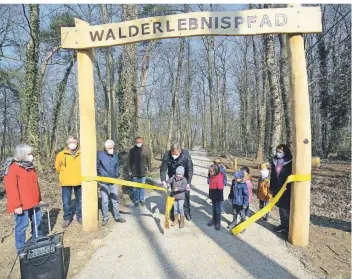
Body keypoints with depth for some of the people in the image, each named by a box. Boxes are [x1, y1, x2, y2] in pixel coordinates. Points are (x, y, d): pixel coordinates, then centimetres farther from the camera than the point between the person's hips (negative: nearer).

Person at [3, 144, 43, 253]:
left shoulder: (30, 167, 11)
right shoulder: (13, 169, -16)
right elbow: (11, 188, -20)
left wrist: (38, 198, 18)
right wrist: (16, 205, -20)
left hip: (33, 202, 9)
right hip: (21, 205, -8)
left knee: (37, 220, 18)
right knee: (22, 225, 2)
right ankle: (21, 249, 19)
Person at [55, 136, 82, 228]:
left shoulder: (81, 154, -3)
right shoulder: (61, 154, -3)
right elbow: (58, 167, 12)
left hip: (79, 181, 1)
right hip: (66, 182, 0)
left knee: (80, 201, 11)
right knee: (66, 202, 6)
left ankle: (80, 217, 28)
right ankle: (67, 218, 24)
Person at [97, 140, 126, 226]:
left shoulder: (115, 155, 1)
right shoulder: (100, 154, -10)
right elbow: (97, 167, -5)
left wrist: (117, 175, 4)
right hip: (103, 182, -3)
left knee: (115, 199, 12)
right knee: (105, 201, 5)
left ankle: (117, 217, 23)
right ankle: (105, 218, 20)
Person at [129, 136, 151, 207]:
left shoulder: (145, 150, -2)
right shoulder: (132, 150, -3)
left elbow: (149, 160, 3)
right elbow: (129, 161, 1)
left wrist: (149, 168, -1)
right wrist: (129, 170, -2)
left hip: (143, 172, 0)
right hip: (134, 172, 0)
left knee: (143, 187, 9)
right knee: (135, 187, 9)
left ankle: (142, 199, 24)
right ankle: (136, 200, 21)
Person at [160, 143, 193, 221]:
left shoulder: (185, 154, -29)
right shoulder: (167, 155, -26)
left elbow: (190, 169, -24)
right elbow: (163, 169, -20)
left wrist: (188, 182, -25)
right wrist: (163, 180, -32)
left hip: (184, 178, 0)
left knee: (186, 194, 7)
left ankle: (187, 212, 25)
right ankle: (172, 213, 21)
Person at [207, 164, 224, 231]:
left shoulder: (219, 178, -26)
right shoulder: (211, 176, -1)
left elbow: (220, 189, -23)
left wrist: (220, 199, -20)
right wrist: (210, 195, 17)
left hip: (217, 197, -7)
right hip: (213, 196, 8)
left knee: (218, 209, 6)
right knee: (214, 208, 20)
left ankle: (218, 223, 19)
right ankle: (214, 220, 36)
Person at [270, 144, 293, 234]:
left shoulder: (290, 162, -12)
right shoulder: (275, 161, 6)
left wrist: (289, 188, -15)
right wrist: (271, 187, 14)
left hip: (286, 190, -6)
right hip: (277, 189, 6)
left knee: (286, 208, 1)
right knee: (281, 207, 15)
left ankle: (288, 227, 15)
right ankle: (283, 225, 28)